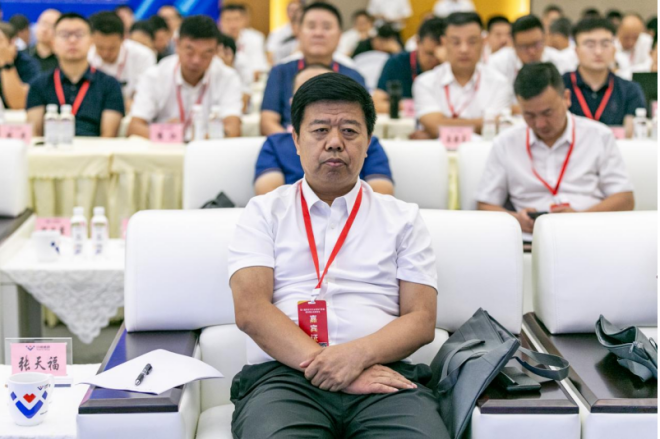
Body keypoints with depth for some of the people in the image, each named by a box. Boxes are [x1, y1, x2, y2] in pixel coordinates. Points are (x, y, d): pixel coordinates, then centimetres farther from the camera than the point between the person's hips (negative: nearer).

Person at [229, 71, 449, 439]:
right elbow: (250, 309, 1)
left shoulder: (403, 218, 19)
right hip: (284, 374, -1)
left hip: (383, 372, 2)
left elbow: (422, 319, 8)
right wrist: (322, 364, -13)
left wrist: (357, 355, -12)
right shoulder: (264, 213, 16)